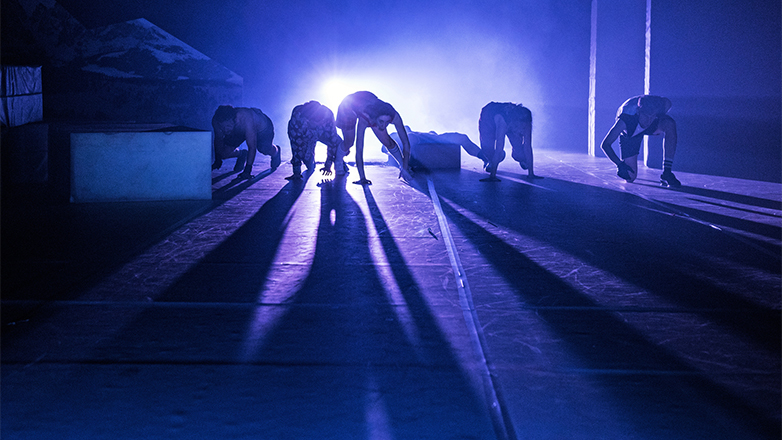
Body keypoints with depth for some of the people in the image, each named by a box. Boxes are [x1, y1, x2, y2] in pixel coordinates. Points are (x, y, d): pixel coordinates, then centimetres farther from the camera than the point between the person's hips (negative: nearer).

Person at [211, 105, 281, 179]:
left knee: (265, 149, -22)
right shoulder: (216, 121, -31)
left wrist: (247, 171, -39)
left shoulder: (246, 120, -46)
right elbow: (218, 139, -10)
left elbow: (252, 147, -40)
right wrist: (217, 160, -2)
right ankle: (241, 156, 22)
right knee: (223, 153, -14)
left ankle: (276, 152, 17)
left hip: (262, 127, -3)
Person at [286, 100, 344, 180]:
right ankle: (310, 166, 16)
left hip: (321, 132, 2)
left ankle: (340, 165, 11)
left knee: (338, 144, -17)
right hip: (304, 134, -1)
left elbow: (333, 139, -26)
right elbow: (295, 142, -38)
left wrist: (328, 164, -24)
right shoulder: (297, 116, -41)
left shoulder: (328, 115, -36)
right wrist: (296, 172, -38)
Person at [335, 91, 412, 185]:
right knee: (349, 143, -5)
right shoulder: (364, 119, -47)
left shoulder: (394, 116, -37)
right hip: (348, 106, -3)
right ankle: (338, 161, 28)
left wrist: (405, 168, -35)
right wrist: (362, 178, -49)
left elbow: (406, 143, -31)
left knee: (388, 142, -4)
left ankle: (404, 166, 19)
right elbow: (359, 149, -46)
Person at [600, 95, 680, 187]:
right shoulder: (625, 120, -43)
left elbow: (667, 102, -9)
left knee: (670, 124, -32)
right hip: (629, 134, -2)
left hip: (652, 127, 2)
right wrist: (619, 164, -47)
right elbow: (605, 145, -38)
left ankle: (666, 173, -25)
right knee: (630, 177, -9)